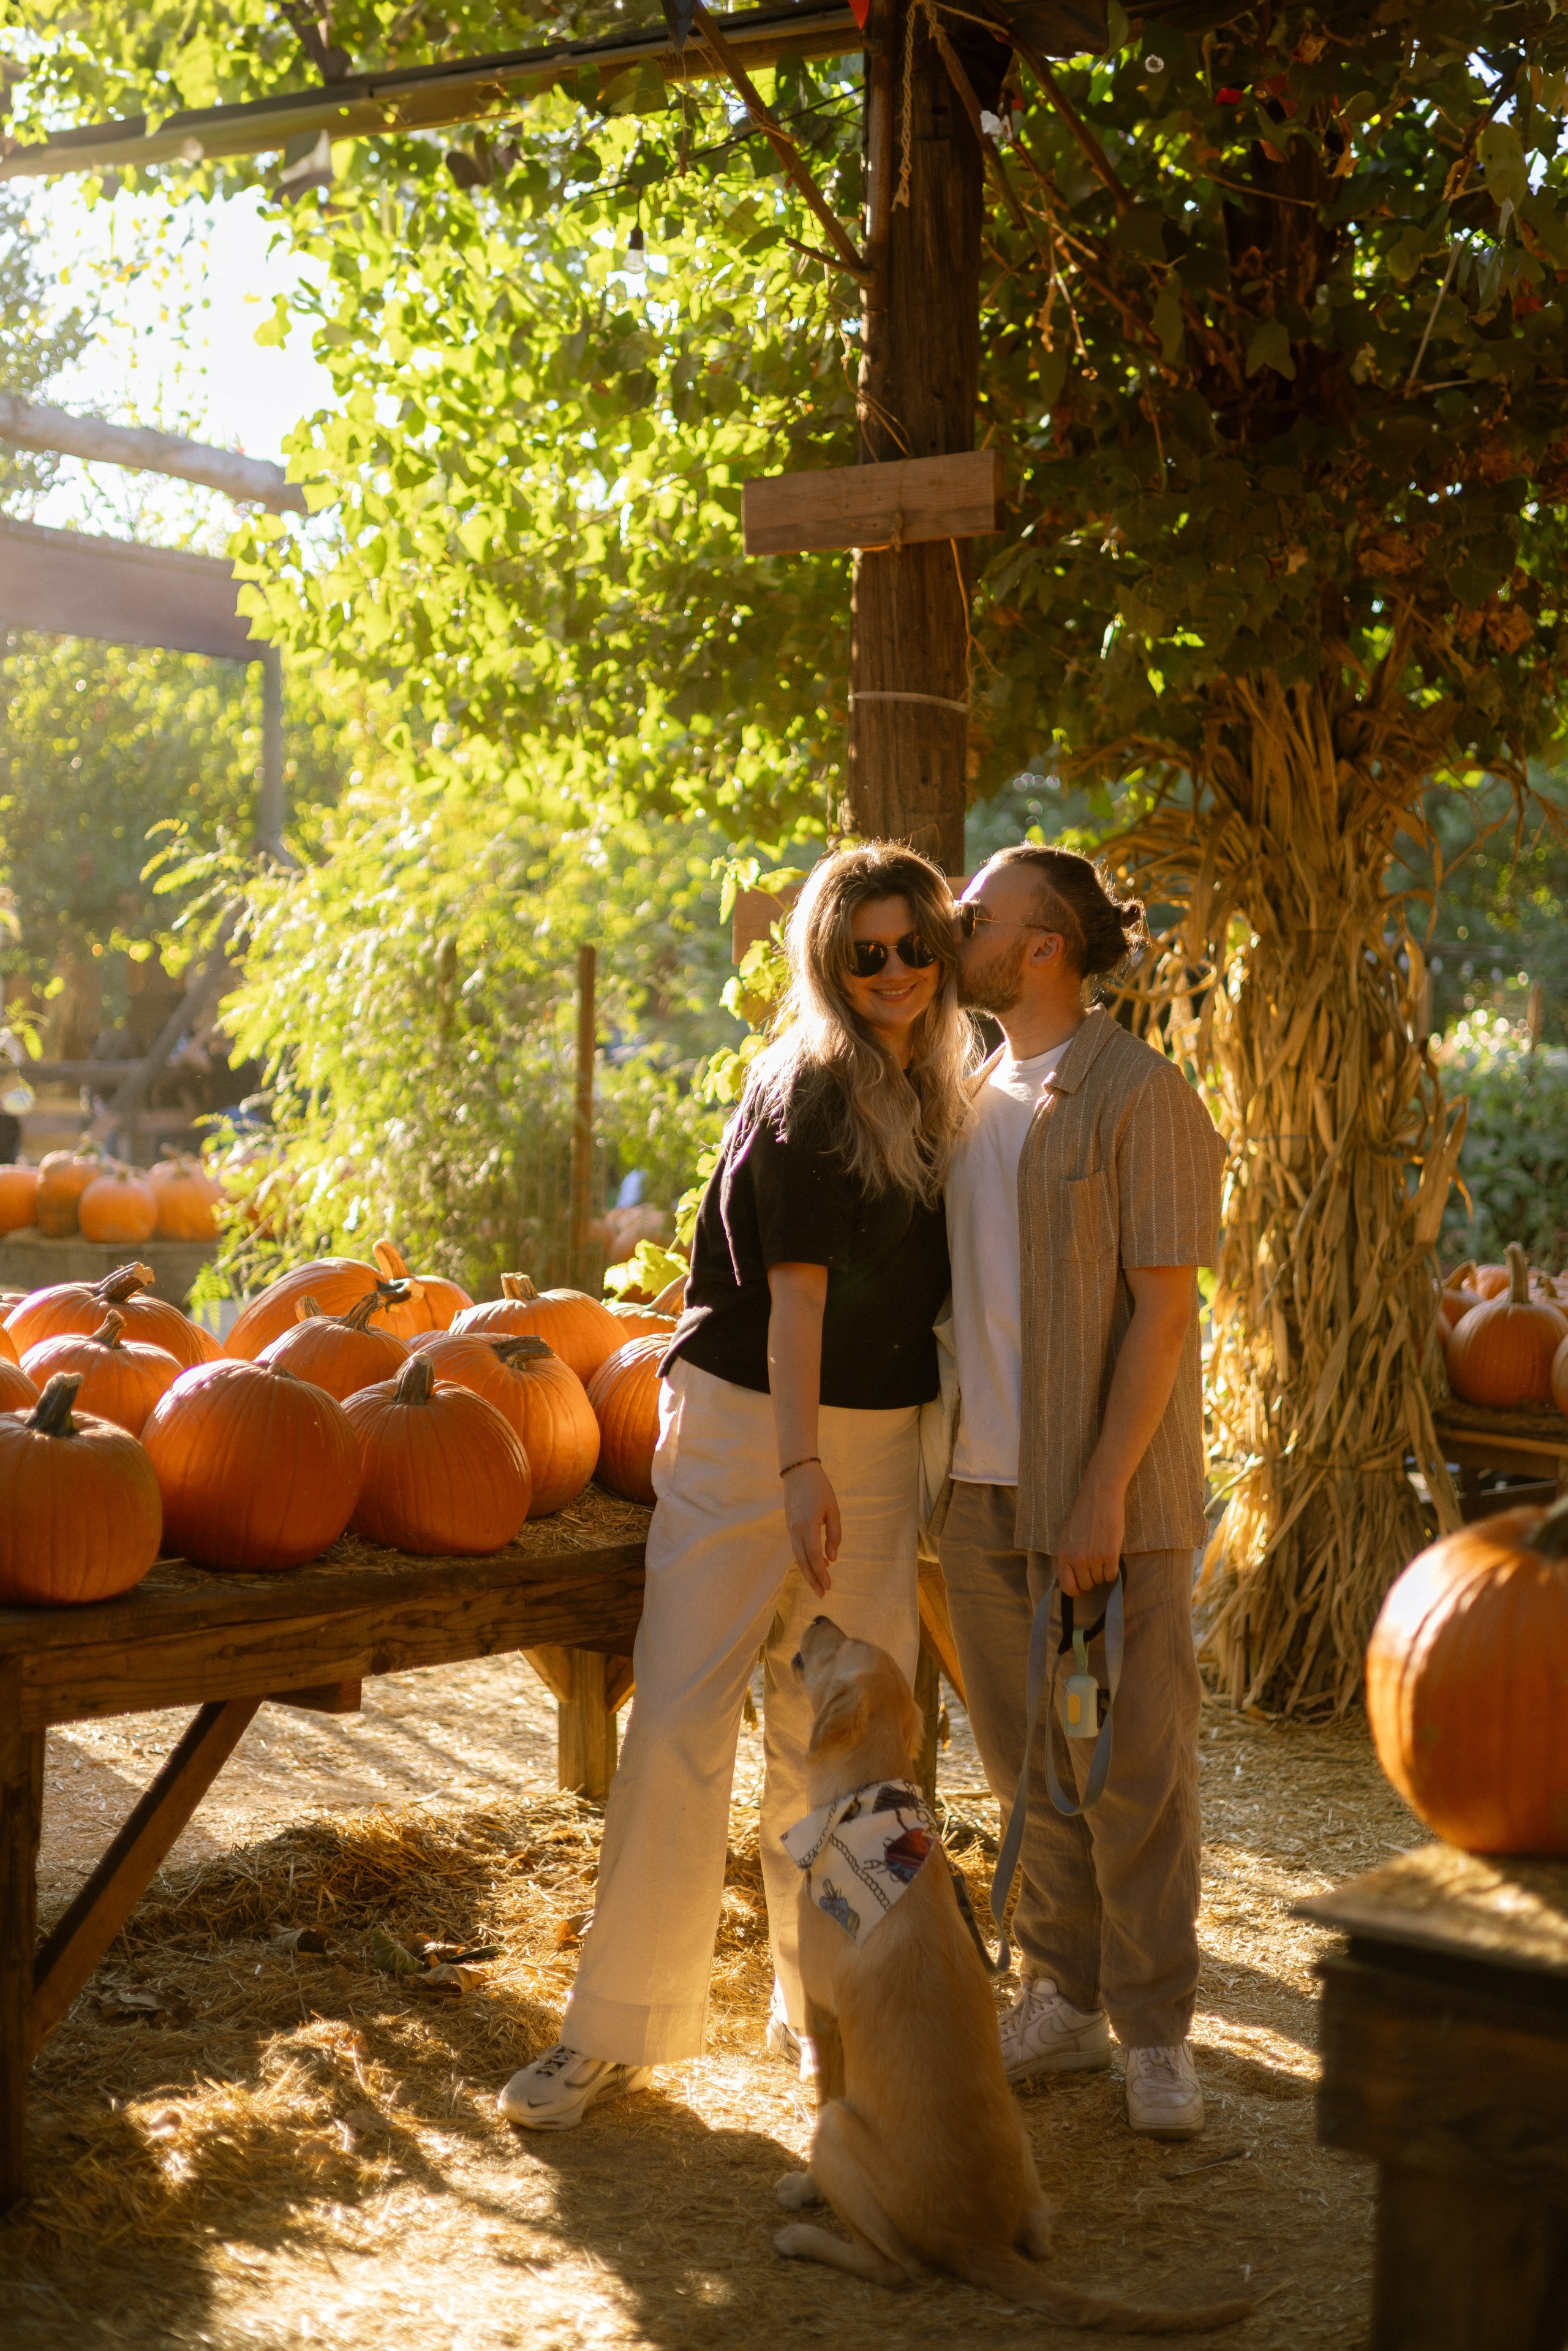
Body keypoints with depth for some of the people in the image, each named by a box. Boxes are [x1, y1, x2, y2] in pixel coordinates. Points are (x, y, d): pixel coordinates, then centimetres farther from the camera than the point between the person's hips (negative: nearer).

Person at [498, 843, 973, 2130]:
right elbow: (794, 1285, -16)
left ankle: (821, 2003, 23)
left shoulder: (935, 1093, 10)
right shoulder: (805, 1084, -10)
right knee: (681, 1714, -7)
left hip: (880, 1439, 6)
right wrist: (800, 1466, -21)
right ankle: (614, 2029, 1)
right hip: (749, 1430, -6)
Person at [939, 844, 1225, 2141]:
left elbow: (1163, 1305, -14)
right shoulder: (975, 1096, 12)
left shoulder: (1140, 1095, -10)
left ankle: (1156, 2031, 13)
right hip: (982, 1483, 7)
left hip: (1105, 1490, -7)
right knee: (1028, 1762, 13)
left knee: (1135, 1765, 1)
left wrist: (1105, 1489, -18)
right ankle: (1065, 1999, 26)